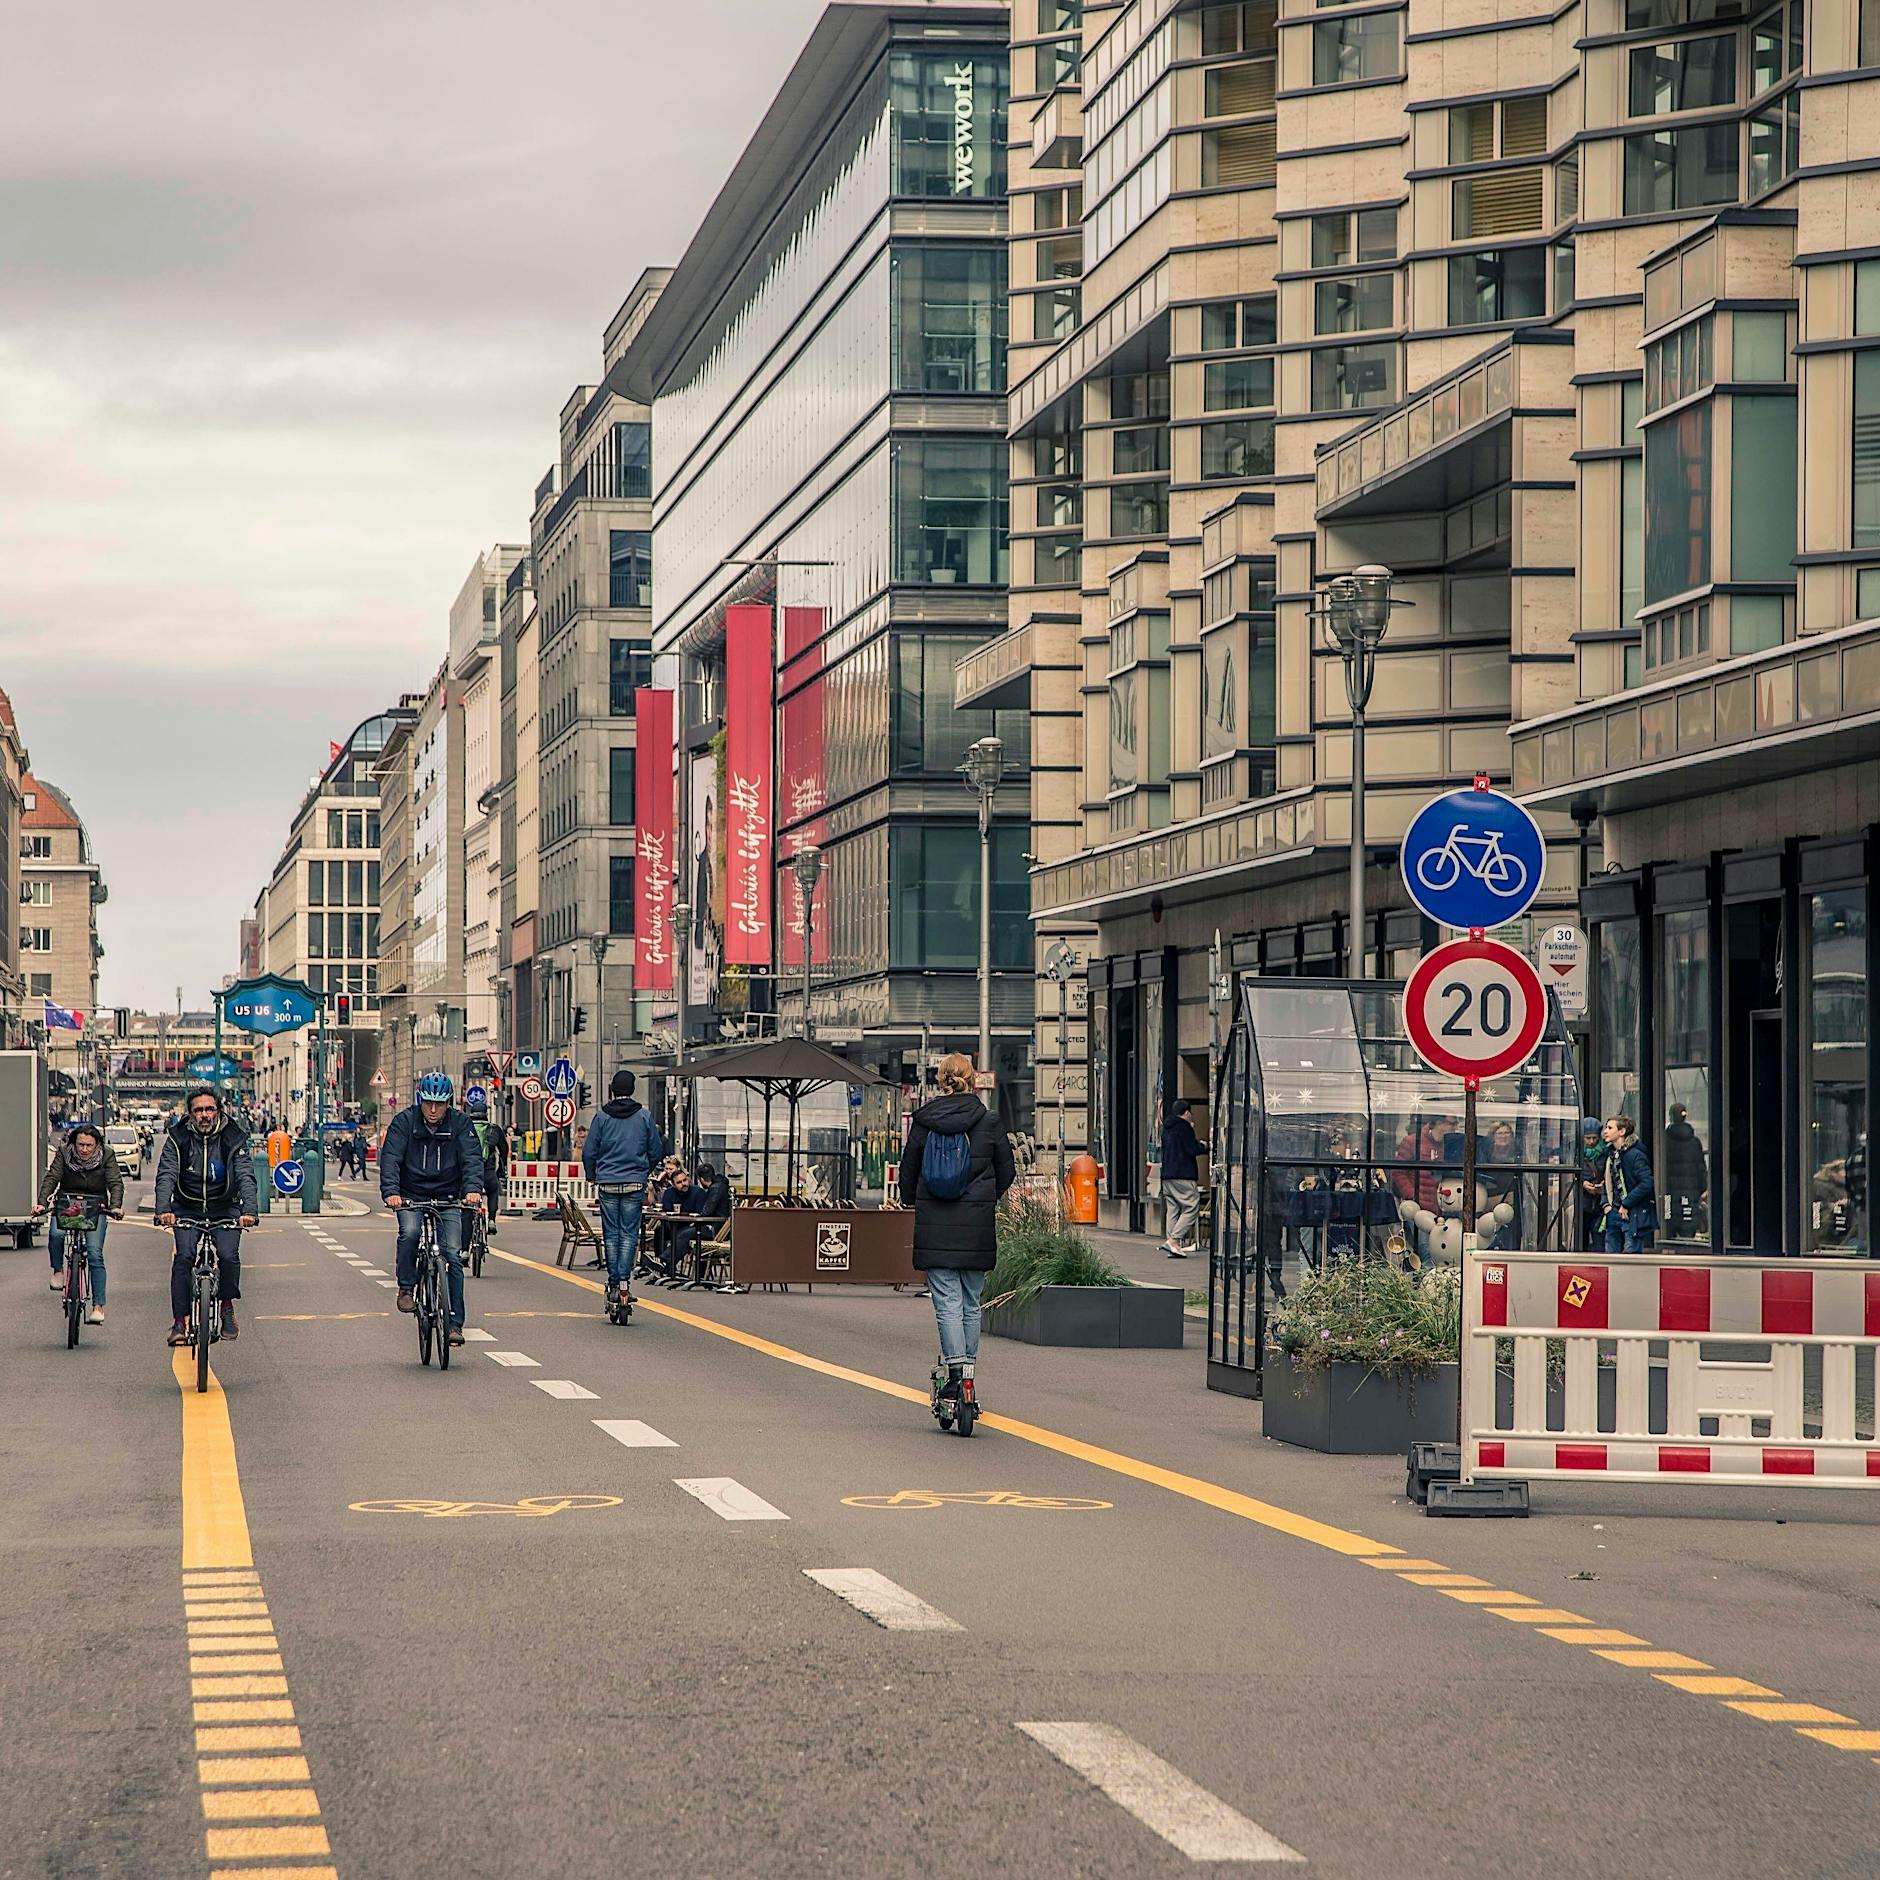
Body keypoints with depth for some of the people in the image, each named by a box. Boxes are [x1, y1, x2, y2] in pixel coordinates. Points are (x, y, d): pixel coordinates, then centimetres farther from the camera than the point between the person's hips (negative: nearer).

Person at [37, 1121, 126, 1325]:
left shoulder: (106, 1155, -6)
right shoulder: (63, 1153, -5)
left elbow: (115, 1183, -10)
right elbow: (51, 1178, -10)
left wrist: (116, 1207, -28)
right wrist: (42, 1203, -25)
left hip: (95, 1208, -1)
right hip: (66, 1203, 1)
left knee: (95, 1254, -14)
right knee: (56, 1234, -31)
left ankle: (98, 1306, -11)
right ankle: (58, 1270, -2)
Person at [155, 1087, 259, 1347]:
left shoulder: (234, 1137, -9)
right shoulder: (178, 1137, -8)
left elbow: (246, 1176, -18)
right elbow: (166, 1176, -18)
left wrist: (249, 1211, -35)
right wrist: (163, 1210, -36)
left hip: (224, 1208, 0)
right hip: (187, 1209, 0)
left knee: (229, 1256, -21)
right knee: (184, 1257, -20)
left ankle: (227, 1307, 4)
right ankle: (179, 1321, -15)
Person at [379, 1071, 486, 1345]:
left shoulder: (460, 1123, -4)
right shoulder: (404, 1122, -6)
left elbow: (472, 1158, -14)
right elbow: (390, 1158, -16)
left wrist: (473, 1188, -34)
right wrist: (390, 1191, -33)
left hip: (448, 1199, 1)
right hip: (411, 1197, -1)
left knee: (453, 1255, -9)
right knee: (409, 1232, -31)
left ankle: (454, 1323, -5)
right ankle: (406, 1288, -10)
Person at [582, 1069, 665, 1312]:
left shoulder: (602, 1117, -1)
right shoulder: (644, 1118, 0)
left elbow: (589, 1151, 2)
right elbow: (656, 1151, 6)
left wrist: (592, 1176, 19)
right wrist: (646, 1172, 24)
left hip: (608, 1183, 0)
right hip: (635, 1183, 0)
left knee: (611, 1233, 7)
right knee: (629, 1232, 2)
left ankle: (613, 1283, 6)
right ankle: (624, 1280, -9)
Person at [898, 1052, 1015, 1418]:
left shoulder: (923, 1121, -2)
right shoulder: (989, 1123, -2)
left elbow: (908, 1170, 5)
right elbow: (1006, 1171, 5)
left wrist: (910, 1204, 23)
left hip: (934, 1224, -1)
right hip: (977, 1223, 1)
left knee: (947, 1301, -3)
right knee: (971, 1302, 12)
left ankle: (955, 1366, -18)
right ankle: (967, 1365, 14)